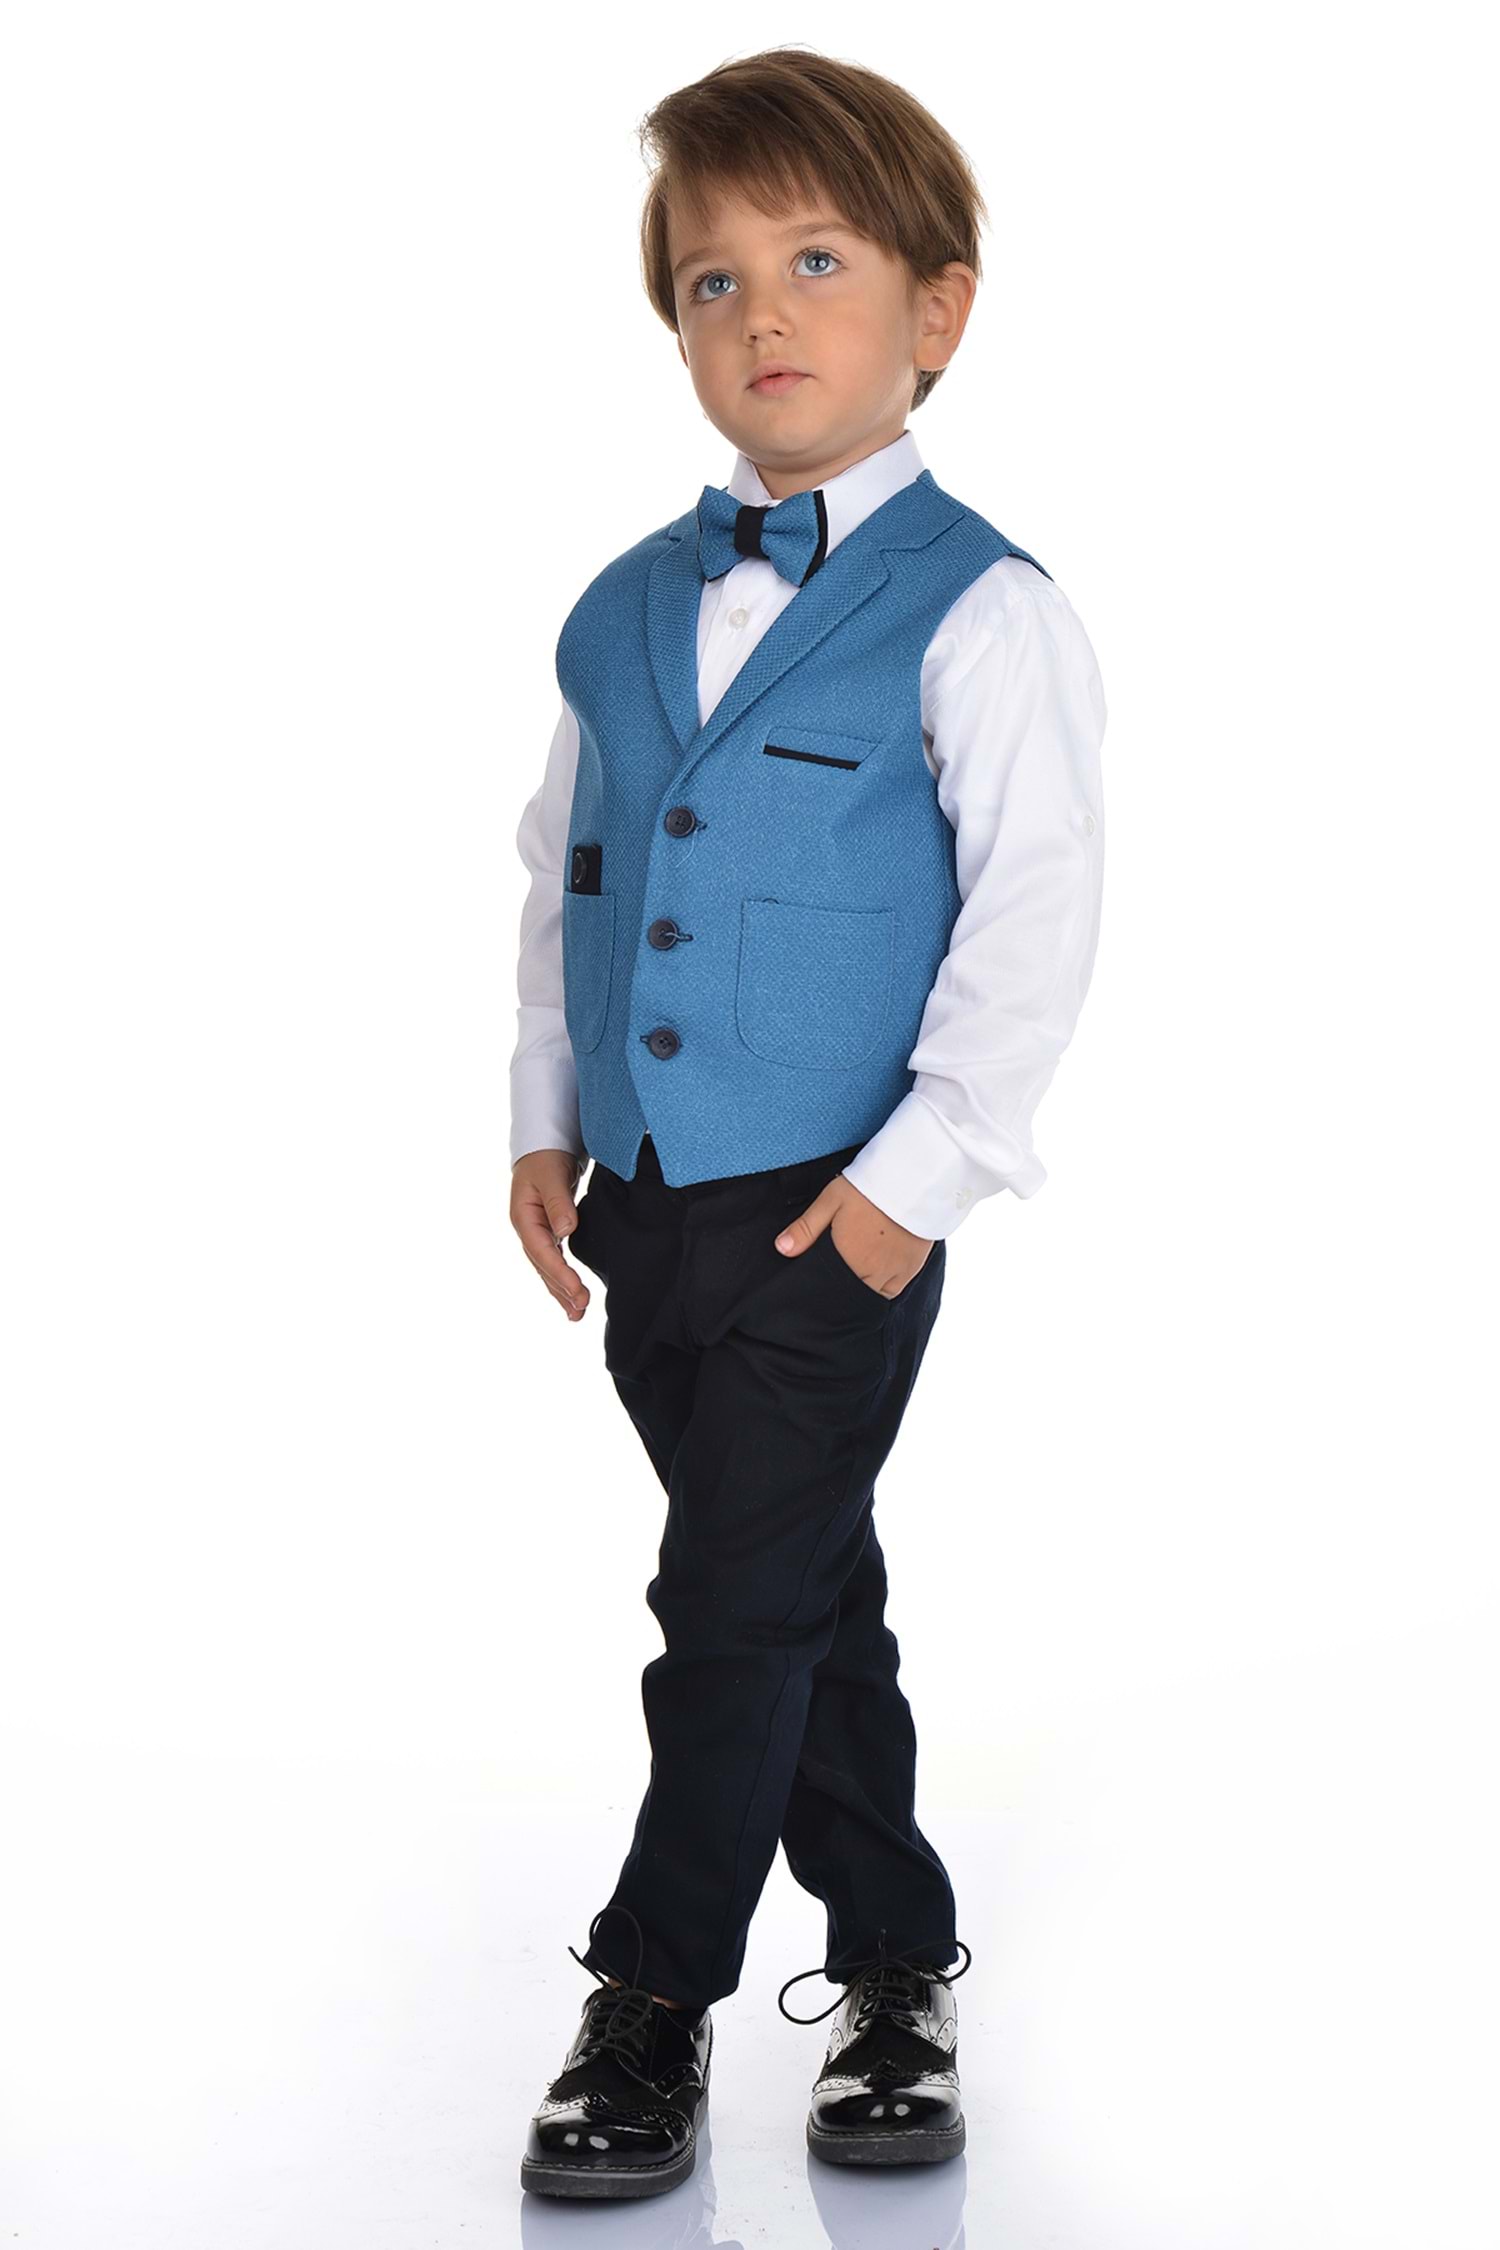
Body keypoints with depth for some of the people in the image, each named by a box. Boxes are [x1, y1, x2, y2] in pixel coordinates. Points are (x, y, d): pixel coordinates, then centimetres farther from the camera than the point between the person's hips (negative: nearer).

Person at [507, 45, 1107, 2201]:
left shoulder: (977, 611, -9)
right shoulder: (623, 610, 9)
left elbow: (1035, 910, -12)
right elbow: (560, 874, 17)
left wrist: (921, 1162, -15)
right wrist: (546, 1119, 12)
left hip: (833, 1210, -6)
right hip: (647, 1198, 6)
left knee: (739, 1605, -3)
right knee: (805, 1599, 16)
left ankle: (655, 2000, 11)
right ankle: (895, 1951, 31)